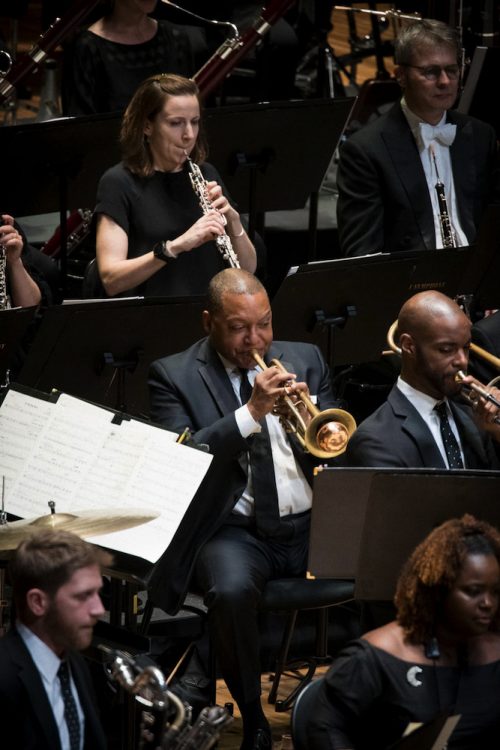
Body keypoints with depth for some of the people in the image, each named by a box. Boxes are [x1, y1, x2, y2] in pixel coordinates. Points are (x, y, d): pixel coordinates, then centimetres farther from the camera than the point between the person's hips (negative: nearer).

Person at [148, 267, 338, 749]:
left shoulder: (304, 360, 15)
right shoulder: (173, 376, 3)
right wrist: (252, 411, -18)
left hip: (313, 523, 3)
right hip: (234, 530, -3)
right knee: (231, 590, -36)